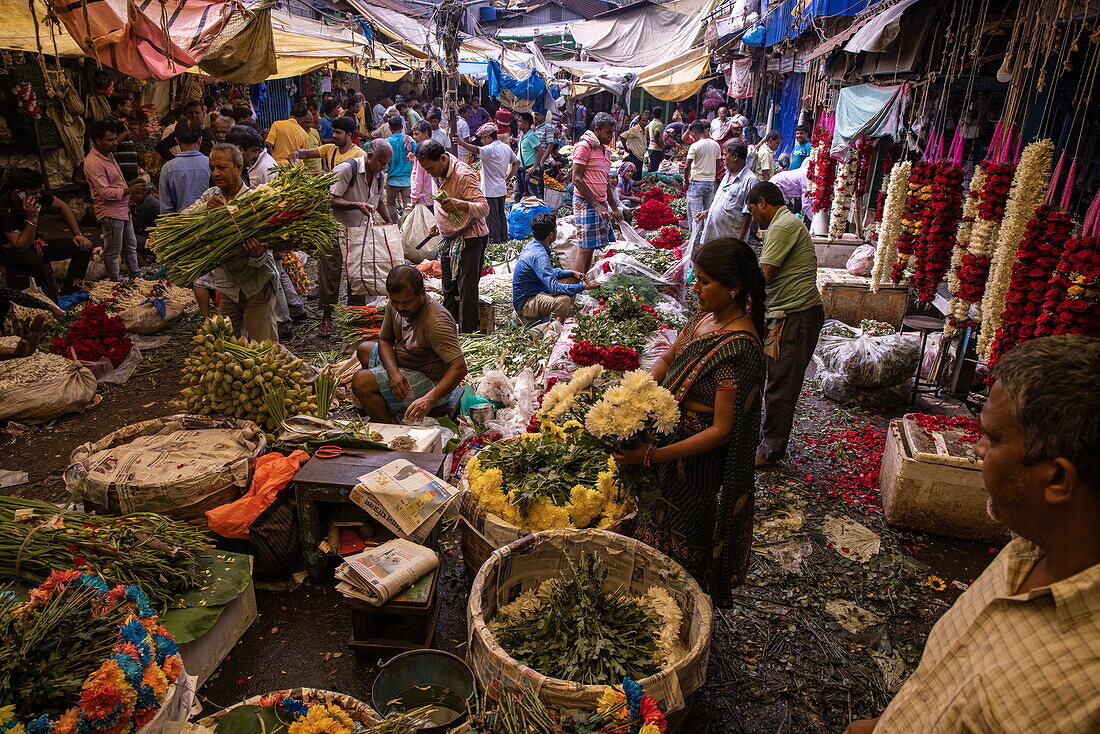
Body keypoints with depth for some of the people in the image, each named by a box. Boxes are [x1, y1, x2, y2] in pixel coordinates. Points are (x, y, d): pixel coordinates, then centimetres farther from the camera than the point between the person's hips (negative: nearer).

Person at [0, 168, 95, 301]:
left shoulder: (38, 194, -13)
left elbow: (62, 207, 7)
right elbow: (22, 246, -31)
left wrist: (78, 234, 1)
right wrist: (32, 218, -39)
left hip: (34, 245, 7)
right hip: (11, 250, -7)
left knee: (84, 247, -8)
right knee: (34, 259, -42)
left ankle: (66, 294, -11)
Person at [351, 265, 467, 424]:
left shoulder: (436, 322, -31)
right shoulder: (396, 306, -6)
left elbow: (459, 368, -36)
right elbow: (384, 340, 5)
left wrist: (429, 399, -47)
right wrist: (393, 373, -16)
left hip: (432, 383, -10)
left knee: (361, 382, -21)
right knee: (364, 349, 26)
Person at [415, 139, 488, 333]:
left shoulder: (463, 175, -22)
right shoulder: (440, 174, 5)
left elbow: (484, 207, -30)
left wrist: (459, 205, -46)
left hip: (469, 239, -9)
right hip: (449, 238, 9)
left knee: (467, 289, -6)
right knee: (449, 288, 16)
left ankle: (467, 334, 0)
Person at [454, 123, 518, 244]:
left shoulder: (490, 149, -19)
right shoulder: (506, 148, 8)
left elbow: (477, 150, -37)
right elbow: (516, 162, 15)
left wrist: (462, 143, -50)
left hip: (490, 190, -9)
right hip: (502, 188, 9)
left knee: (491, 216, 1)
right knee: (501, 214, 17)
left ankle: (494, 238, 7)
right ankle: (504, 237, 24)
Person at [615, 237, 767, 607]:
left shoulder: (739, 350, -29)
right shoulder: (704, 317, -2)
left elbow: (722, 431, -27)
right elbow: (668, 359, 12)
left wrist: (653, 455, -29)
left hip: (700, 464, -8)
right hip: (669, 435, 8)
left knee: (679, 545, 13)